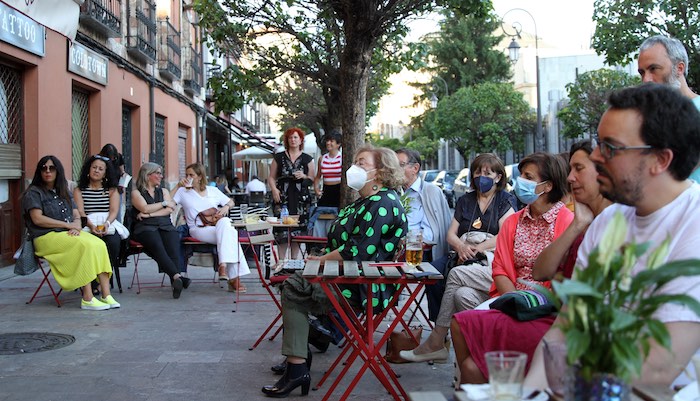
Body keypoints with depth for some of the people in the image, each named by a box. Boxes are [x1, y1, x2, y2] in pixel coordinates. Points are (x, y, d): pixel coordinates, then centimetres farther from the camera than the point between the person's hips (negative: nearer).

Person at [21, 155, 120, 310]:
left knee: (99, 245, -24)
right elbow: (37, 219, -9)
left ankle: (106, 296, -29)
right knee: (85, 246, -32)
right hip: (47, 237, -6)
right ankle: (87, 299, -33)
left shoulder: (64, 193, 24)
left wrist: (76, 227, -7)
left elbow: (76, 216, 17)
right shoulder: (33, 193, 4)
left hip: (69, 234, 6)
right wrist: (68, 225, -10)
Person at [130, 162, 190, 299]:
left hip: (165, 226, 3)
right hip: (145, 228, -3)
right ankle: (177, 276, -55)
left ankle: (175, 281, -52)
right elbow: (145, 208, -2)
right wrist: (164, 203, 8)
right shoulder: (136, 193, 17)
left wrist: (149, 214, -1)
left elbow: (169, 210, 11)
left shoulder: (164, 191, 29)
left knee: (173, 245, -32)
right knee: (157, 245, -36)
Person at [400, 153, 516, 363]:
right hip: (464, 258, 5)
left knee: (457, 274, -32)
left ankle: (435, 342, -26)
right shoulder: (465, 200, 25)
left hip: (490, 261, -4)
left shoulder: (505, 200, 10)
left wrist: (477, 248, -14)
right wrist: (461, 246, -6)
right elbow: (451, 234, 16)